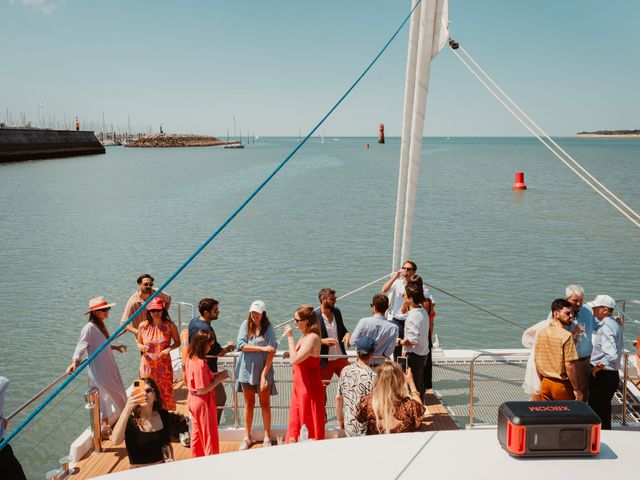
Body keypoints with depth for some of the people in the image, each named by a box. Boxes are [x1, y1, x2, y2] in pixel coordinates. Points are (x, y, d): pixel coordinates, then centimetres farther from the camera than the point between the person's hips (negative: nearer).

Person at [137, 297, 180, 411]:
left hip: (164, 365, -1)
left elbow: (177, 342, 4)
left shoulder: (170, 326, -6)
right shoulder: (143, 326, -4)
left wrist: (169, 349, -15)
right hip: (148, 364, 1)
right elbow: (139, 343, 9)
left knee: (165, 392, 3)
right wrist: (141, 347, -15)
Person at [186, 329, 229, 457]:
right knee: (209, 435, 6)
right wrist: (218, 379, -17)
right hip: (203, 403, -9)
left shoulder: (191, 359, 0)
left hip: (193, 401, 9)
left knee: (197, 432, 21)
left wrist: (215, 376, 2)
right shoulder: (200, 363, -27)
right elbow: (202, 390, -25)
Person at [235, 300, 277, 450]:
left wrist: (264, 374, -17)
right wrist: (261, 348, -21)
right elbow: (241, 345, -14)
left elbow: (271, 353, -12)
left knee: (265, 404, 7)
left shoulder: (268, 328, -8)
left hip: (263, 370, -1)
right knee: (249, 404, 12)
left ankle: (267, 437, 17)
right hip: (246, 370, 2)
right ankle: (247, 437, 22)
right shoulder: (245, 325, -2)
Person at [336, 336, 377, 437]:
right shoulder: (371, 376, -17)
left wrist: (340, 420, 20)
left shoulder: (345, 371, -1)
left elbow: (338, 398, 7)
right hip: (365, 428, -5)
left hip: (348, 426, 5)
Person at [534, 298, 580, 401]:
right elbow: (569, 366, -20)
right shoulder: (566, 336, -17)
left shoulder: (541, 333, 2)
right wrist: (576, 389, -11)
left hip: (545, 383, 6)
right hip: (562, 385, -6)